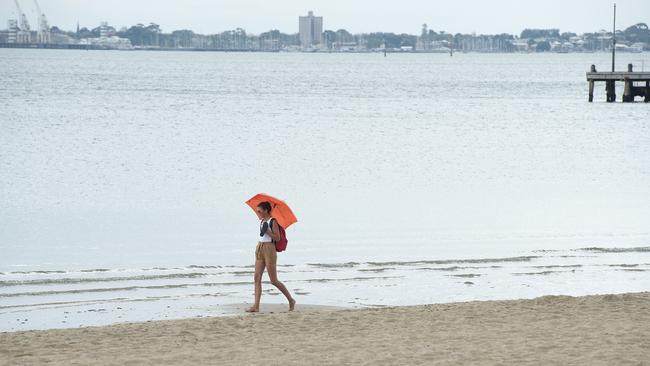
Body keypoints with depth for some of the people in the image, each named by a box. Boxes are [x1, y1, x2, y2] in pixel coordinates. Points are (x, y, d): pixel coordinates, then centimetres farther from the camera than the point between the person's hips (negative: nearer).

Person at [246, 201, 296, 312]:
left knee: (274, 280, -3)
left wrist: (267, 231, -21)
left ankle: (291, 300, 13)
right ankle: (256, 306, -5)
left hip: (269, 249, -8)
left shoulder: (272, 222, -10)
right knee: (257, 278, -2)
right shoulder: (262, 221, 12)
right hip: (260, 249, 8)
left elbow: (277, 238, -15)